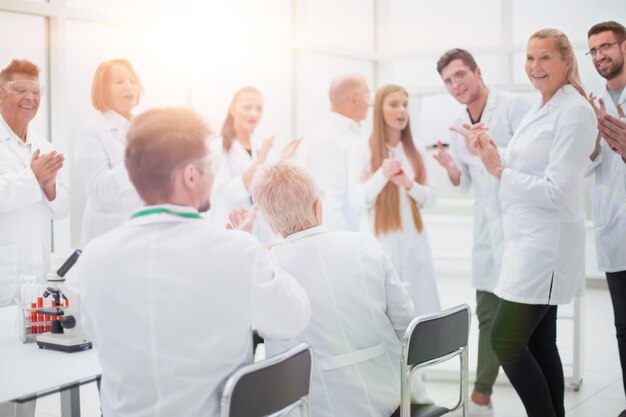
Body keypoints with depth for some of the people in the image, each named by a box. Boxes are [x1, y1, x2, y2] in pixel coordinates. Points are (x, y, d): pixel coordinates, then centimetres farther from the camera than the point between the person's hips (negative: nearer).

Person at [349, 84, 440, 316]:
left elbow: (429, 197, 8)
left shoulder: (417, 150, 10)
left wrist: (408, 184, -12)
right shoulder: (362, 150, -2)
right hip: (378, 243, -4)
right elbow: (357, 200, -6)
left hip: (413, 243, 4)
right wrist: (382, 175, -21)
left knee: (422, 310, 1)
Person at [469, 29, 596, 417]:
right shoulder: (540, 110, 15)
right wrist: (493, 153, 7)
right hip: (529, 242, 9)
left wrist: (500, 171, -16)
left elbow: (557, 191, -19)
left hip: (547, 246, -9)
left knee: (506, 341, -9)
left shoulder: (574, 111, -13)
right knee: (538, 343, 12)